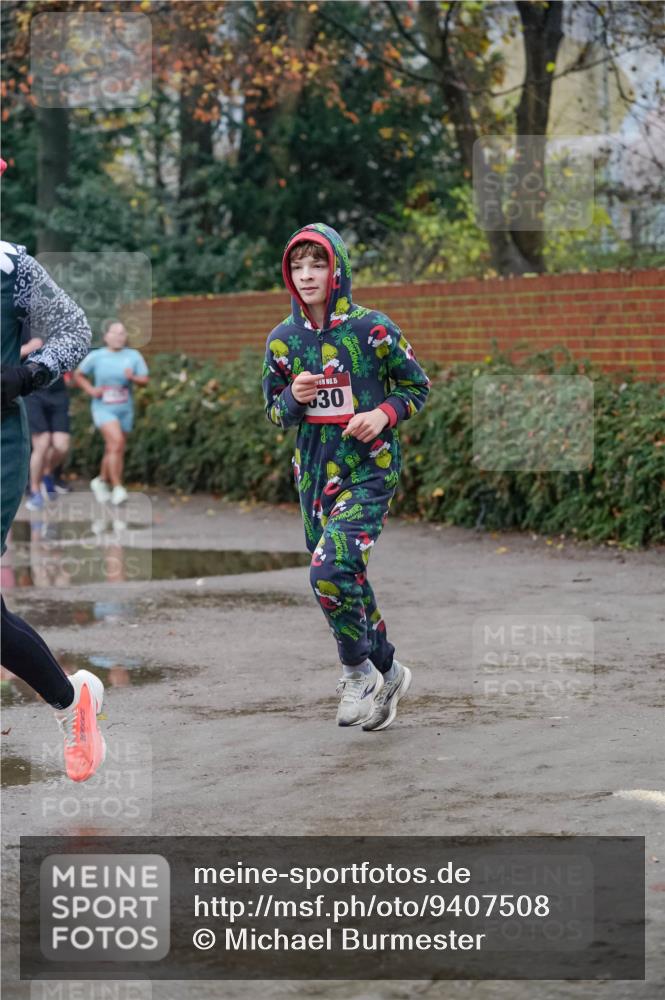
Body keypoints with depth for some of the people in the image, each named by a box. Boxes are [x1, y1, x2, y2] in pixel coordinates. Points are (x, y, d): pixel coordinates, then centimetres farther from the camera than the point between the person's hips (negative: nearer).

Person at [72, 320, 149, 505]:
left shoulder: (134, 356, 1)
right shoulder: (96, 356, -2)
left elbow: (145, 381, -1)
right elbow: (78, 375, 10)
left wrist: (132, 378, -21)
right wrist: (90, 389, -6)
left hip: (124, 409, 3)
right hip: (103, 408, -3)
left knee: (114, 450, 12)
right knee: (116, 441, -24)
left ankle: (101, 481, 37)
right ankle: (117, 487, -20)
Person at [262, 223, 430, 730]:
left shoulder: (372, 328, -8)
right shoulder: (282, 339, 3)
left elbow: (417, 386, 3)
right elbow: (275, 412, 12)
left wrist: (384, 414, -15)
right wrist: (293, 398, -10)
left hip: (369, 472, -5)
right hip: (314, 475, 5)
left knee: (331, 570, -21)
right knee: (348, 582, 12)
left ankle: (358, 672, 0)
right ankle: (386, 672, 31)